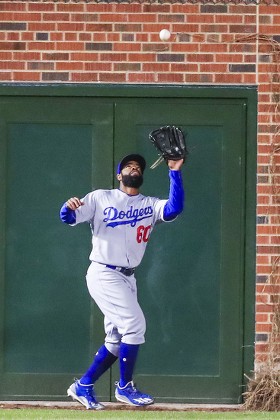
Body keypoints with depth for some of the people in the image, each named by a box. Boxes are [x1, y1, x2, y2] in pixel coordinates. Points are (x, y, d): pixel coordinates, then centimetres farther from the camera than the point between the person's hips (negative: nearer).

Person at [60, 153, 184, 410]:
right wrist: (68, 207, -28)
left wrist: (175, 172, -16)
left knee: (117, 340, 9)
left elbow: (174, 209, -10)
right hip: (103, 274, -6)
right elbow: (69, 218, -4)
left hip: (127, 278, 6)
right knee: (134, 324, -15)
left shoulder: (150, 205, 10)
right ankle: (125, 387, -2)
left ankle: (83, 387, 20)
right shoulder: (100, 198, 2)